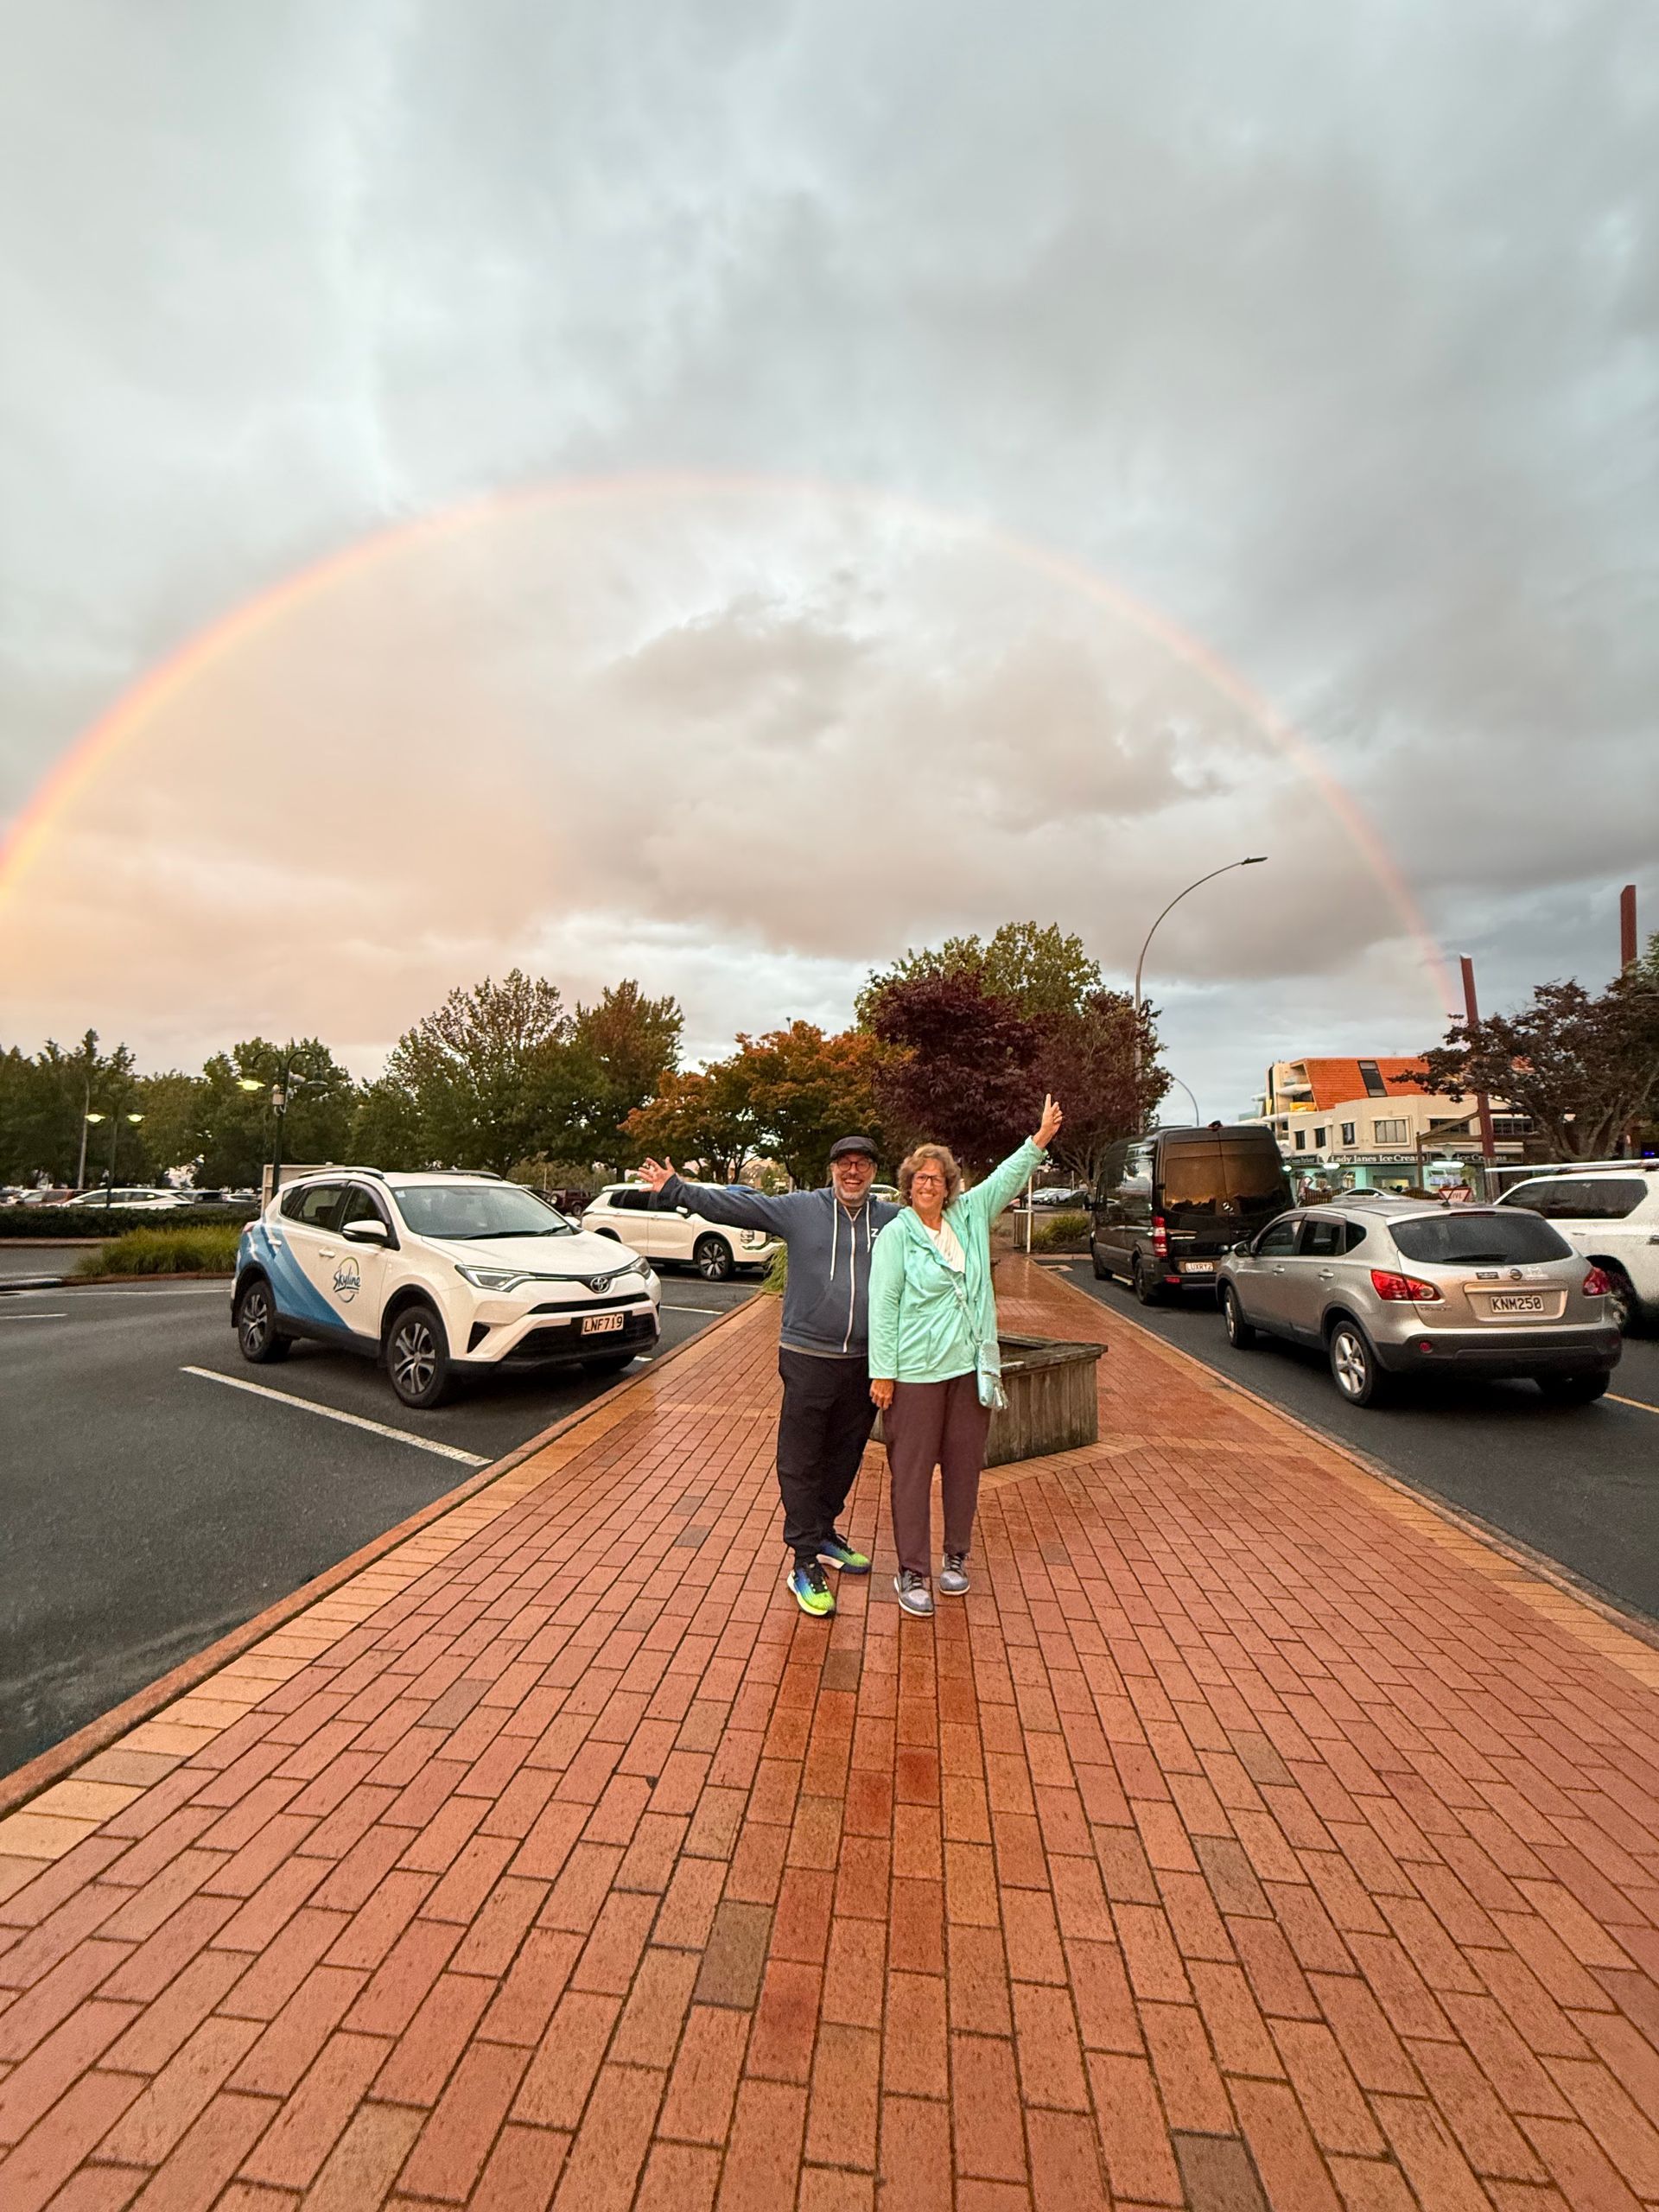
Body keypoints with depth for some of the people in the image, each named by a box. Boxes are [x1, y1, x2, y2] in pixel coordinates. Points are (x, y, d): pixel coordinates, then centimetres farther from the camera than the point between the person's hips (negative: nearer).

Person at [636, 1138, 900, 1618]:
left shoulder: (893, 1220, 4)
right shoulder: (799, 1208, -3)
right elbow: (733, 1205, -5)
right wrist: (677, 1189, -8)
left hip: (864, 1363, 4)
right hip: (808, 1360, -3)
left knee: (844, 1457, 19)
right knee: (800, 1463, 2)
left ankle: (824, 1533, 40)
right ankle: (804, 1562, 14)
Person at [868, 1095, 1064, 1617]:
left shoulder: (968, 1216, 7)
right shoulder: (896, 1234, -8)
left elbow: (1005, 1179, 10)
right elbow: (882, 1304, -10)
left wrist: (1041, 1138, -1)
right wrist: (882, 1372, -13)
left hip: (970, 1367, 5)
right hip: (916, 1372, -5)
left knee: (964, 1466, 15)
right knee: (912, 1472, 4)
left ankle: (956, 1558, 33)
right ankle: (912, 1572, 18)